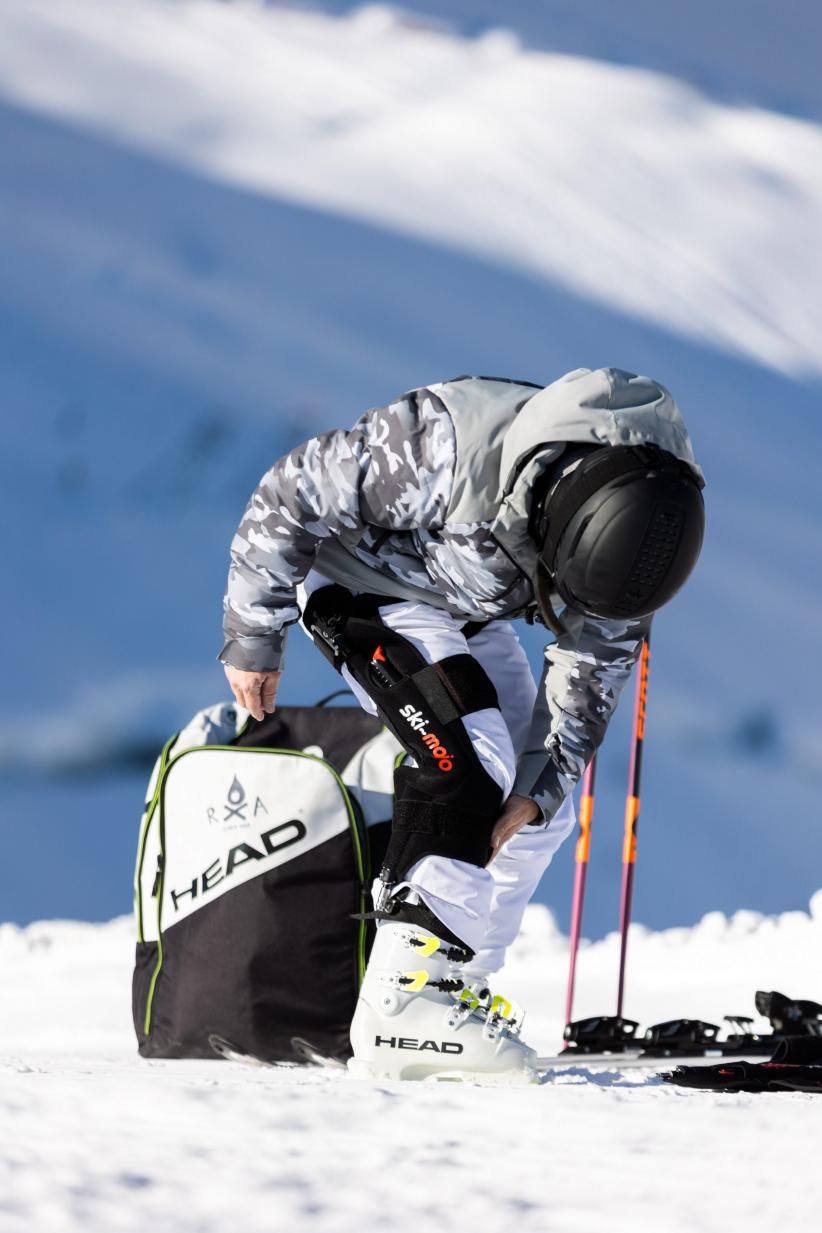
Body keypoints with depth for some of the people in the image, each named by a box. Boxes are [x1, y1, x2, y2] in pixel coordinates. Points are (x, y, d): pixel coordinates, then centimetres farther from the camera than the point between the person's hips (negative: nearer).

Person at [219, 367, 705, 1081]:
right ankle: (405, 1005, -30)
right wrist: (253, 638, -18)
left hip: (470, 617, 7)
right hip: (364, 583, -7)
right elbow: (293, 498, -27)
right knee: (467, 759, -26)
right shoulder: (449, 441, -40)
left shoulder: (643, 514, -21)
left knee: (542, 811, 3)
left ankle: (459, 983, 12)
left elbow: (595, 660, -8)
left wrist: (537, 785, -16)